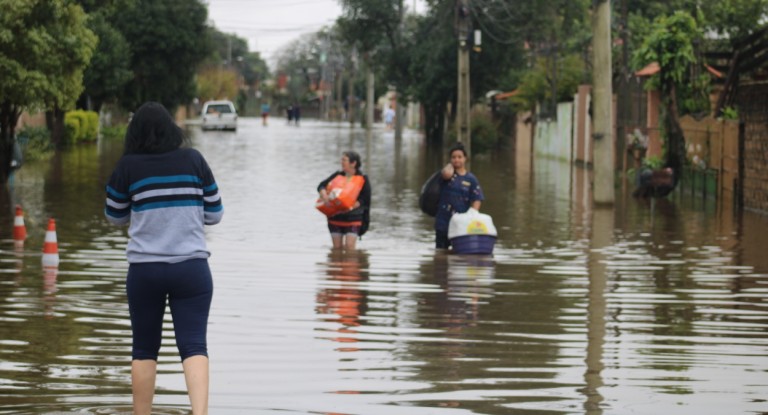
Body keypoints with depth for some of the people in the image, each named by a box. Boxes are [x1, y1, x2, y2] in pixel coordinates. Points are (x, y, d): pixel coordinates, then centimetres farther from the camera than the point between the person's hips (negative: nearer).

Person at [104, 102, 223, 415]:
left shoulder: (128, 167, -2)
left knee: (144, 349, 11)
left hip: (144, 269, 0)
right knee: (194, 345, -4)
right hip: (192, 268, 0)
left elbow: (115, 217, 11)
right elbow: (214, 214, 7)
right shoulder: (193, 160, 1)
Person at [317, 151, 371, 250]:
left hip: (353, 219, -4)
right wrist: (324, 194, -20)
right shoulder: (337, 175, 8)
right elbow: (321, 185, 3)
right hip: (335, 217, 4)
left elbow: (365, 200, -9)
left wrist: (352, 206, -25)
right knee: (337, 247, 5)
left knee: (349, 246, -15)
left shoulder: (363, 179, -3)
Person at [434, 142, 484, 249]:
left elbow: (477, 200, -4)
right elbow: (447, 174, -26)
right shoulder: (448, 171, 1)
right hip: (443, 222, 0)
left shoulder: (471, 179, 1)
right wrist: (450, 166, -4)